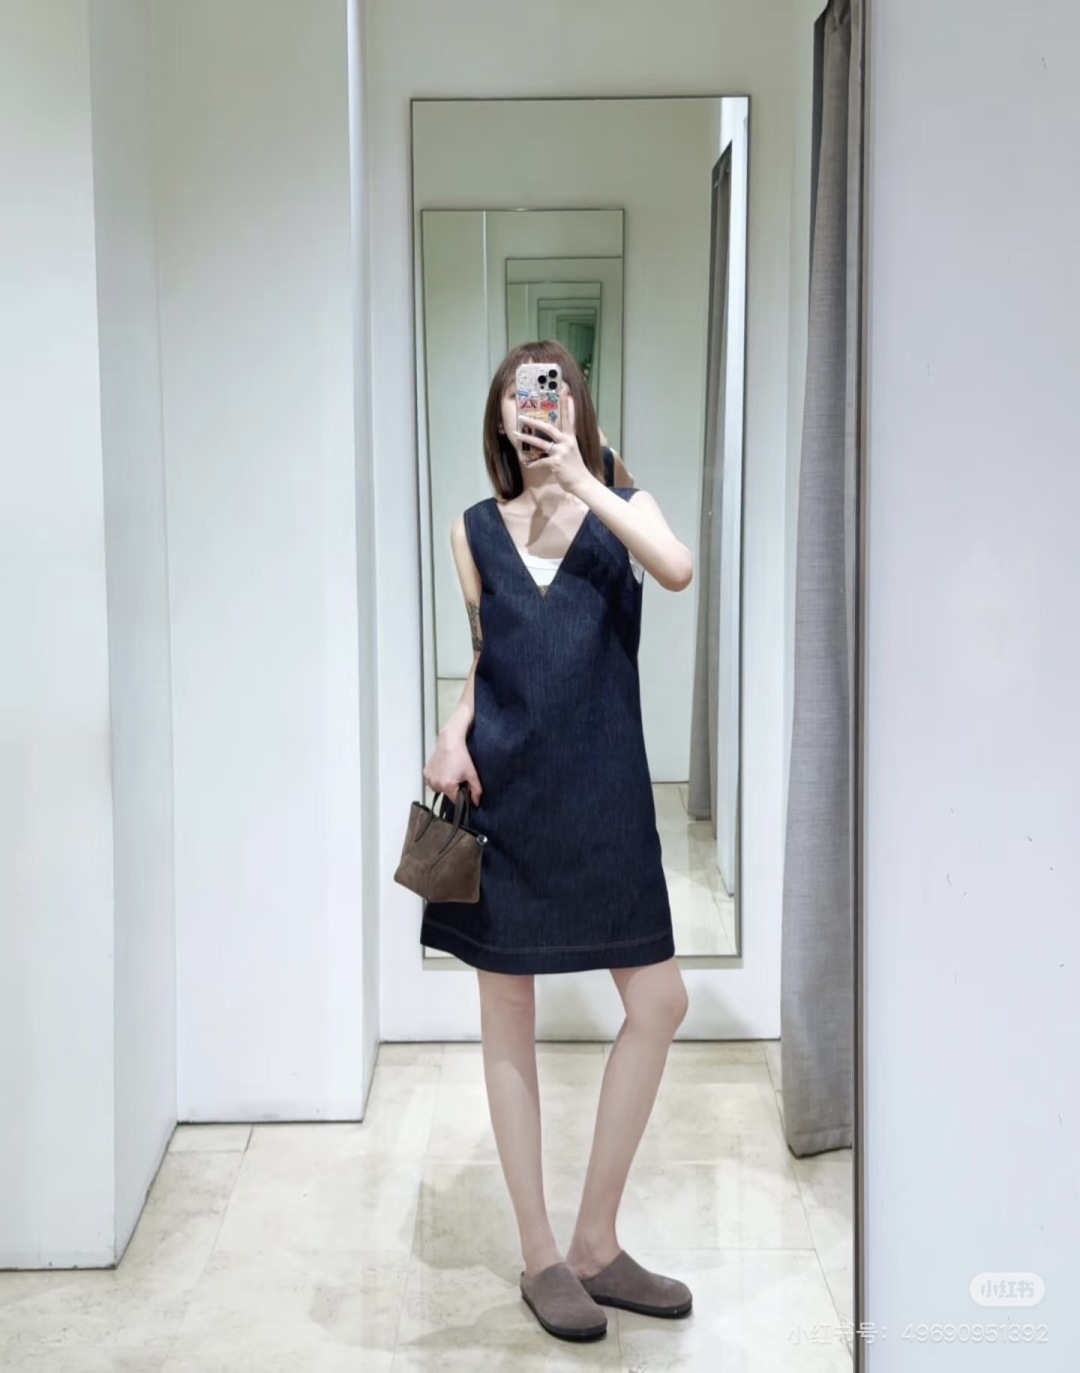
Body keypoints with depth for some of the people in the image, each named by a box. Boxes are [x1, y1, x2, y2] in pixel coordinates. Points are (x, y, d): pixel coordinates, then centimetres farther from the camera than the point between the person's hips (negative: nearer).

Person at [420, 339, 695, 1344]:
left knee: (659, 1004, 0)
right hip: (503, 792, 0)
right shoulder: (476, 529, 8)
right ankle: (541, 1258, 20)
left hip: (603, 795, 0)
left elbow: (678, 571, -18)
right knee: (506, 1012, 4)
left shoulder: (620, 506, 5)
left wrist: (576, 477, -18)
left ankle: (595, 1243, 18)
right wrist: (452, 733, -3)